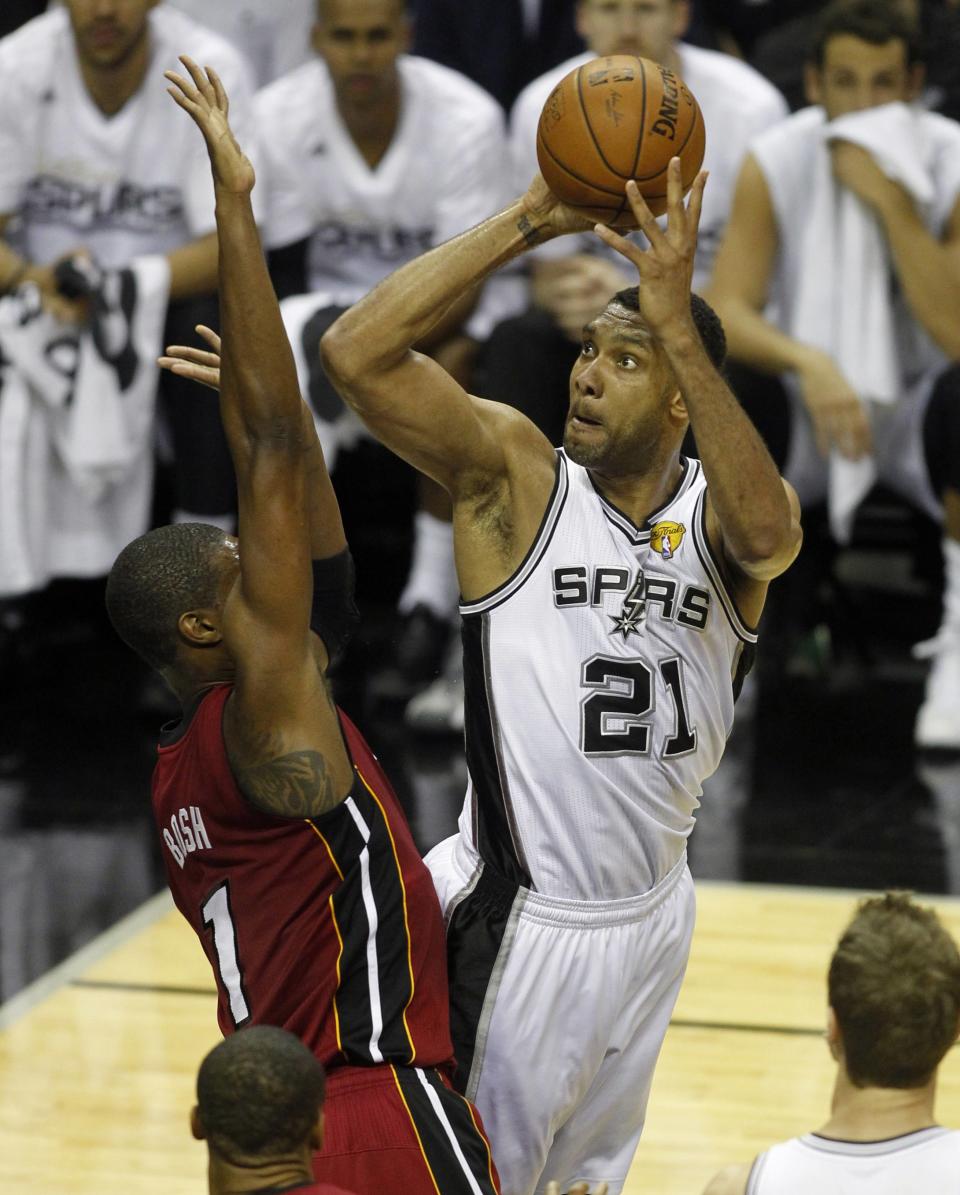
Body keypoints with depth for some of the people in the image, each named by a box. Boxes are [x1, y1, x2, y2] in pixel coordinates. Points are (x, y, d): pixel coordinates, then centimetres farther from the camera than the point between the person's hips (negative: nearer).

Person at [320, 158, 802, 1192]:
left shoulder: (720, 511, -4)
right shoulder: (515, 474, -10)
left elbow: (768, 536, -31)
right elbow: (355, 352, -24)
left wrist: (676, 323, -38)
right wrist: (531, 221, -26)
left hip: (652, 916, 4)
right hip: (519, 921, -4)